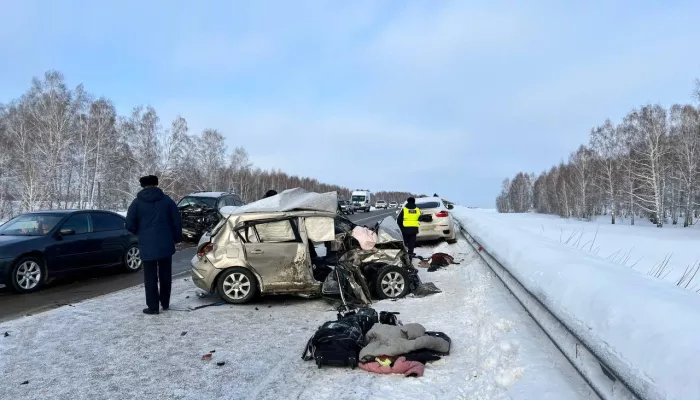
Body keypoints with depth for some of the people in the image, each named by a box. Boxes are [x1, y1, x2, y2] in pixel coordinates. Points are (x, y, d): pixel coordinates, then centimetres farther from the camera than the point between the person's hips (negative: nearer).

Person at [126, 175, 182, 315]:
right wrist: (177, 238, 16)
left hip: (147, 245, -2)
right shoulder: (167, 200, 4)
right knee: (165, 275, 14)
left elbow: (129, 225, -2)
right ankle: (165, 303, 23)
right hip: (166, 244, 2)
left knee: (150, 277, 3)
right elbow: (177, 221, 3)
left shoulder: (137, 202, 0)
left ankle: (153, 307, 4)